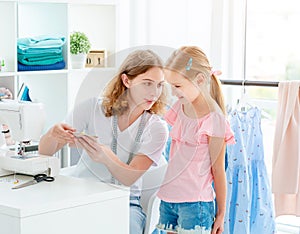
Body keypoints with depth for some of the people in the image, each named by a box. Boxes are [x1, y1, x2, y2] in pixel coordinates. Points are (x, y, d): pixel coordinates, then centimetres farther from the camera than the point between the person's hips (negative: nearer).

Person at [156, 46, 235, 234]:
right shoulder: (180, 107, 7)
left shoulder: (214, 119, -14)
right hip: (169, 197, 7)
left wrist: (221, 213, -4)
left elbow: (218, 170, -9)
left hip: (194, 203, -7)